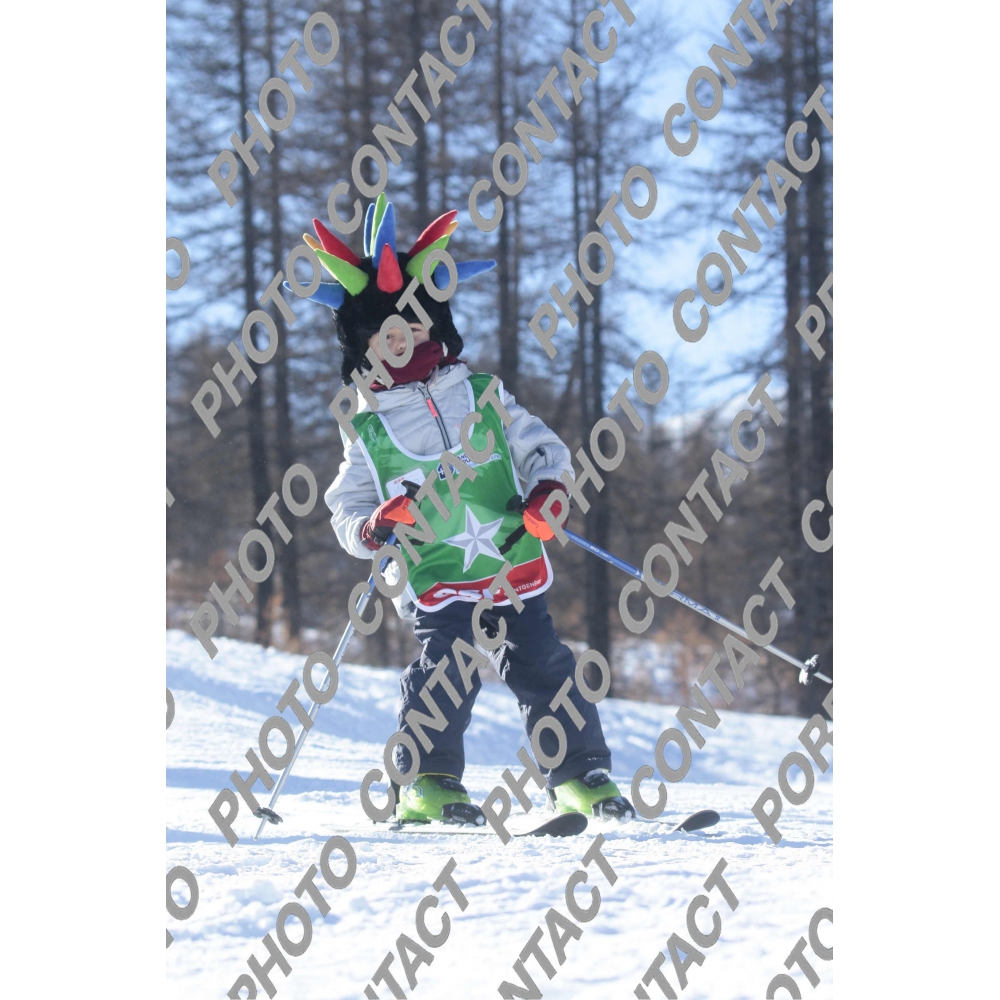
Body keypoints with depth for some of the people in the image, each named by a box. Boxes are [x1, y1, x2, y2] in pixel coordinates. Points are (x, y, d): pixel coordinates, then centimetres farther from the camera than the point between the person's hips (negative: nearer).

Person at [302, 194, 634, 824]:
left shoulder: (484, 396, 11)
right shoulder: (369, 433, 8)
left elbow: (542, 447, 11)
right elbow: (346, 509, 10)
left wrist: (545, 491, -9)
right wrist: (373, 526, -13)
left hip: (515, 569, 2)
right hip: (437, 579, -2)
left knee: (546, 669, -1)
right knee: (447, 668, -21)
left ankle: (583, 778, 10)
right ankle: (428, 784, -10)